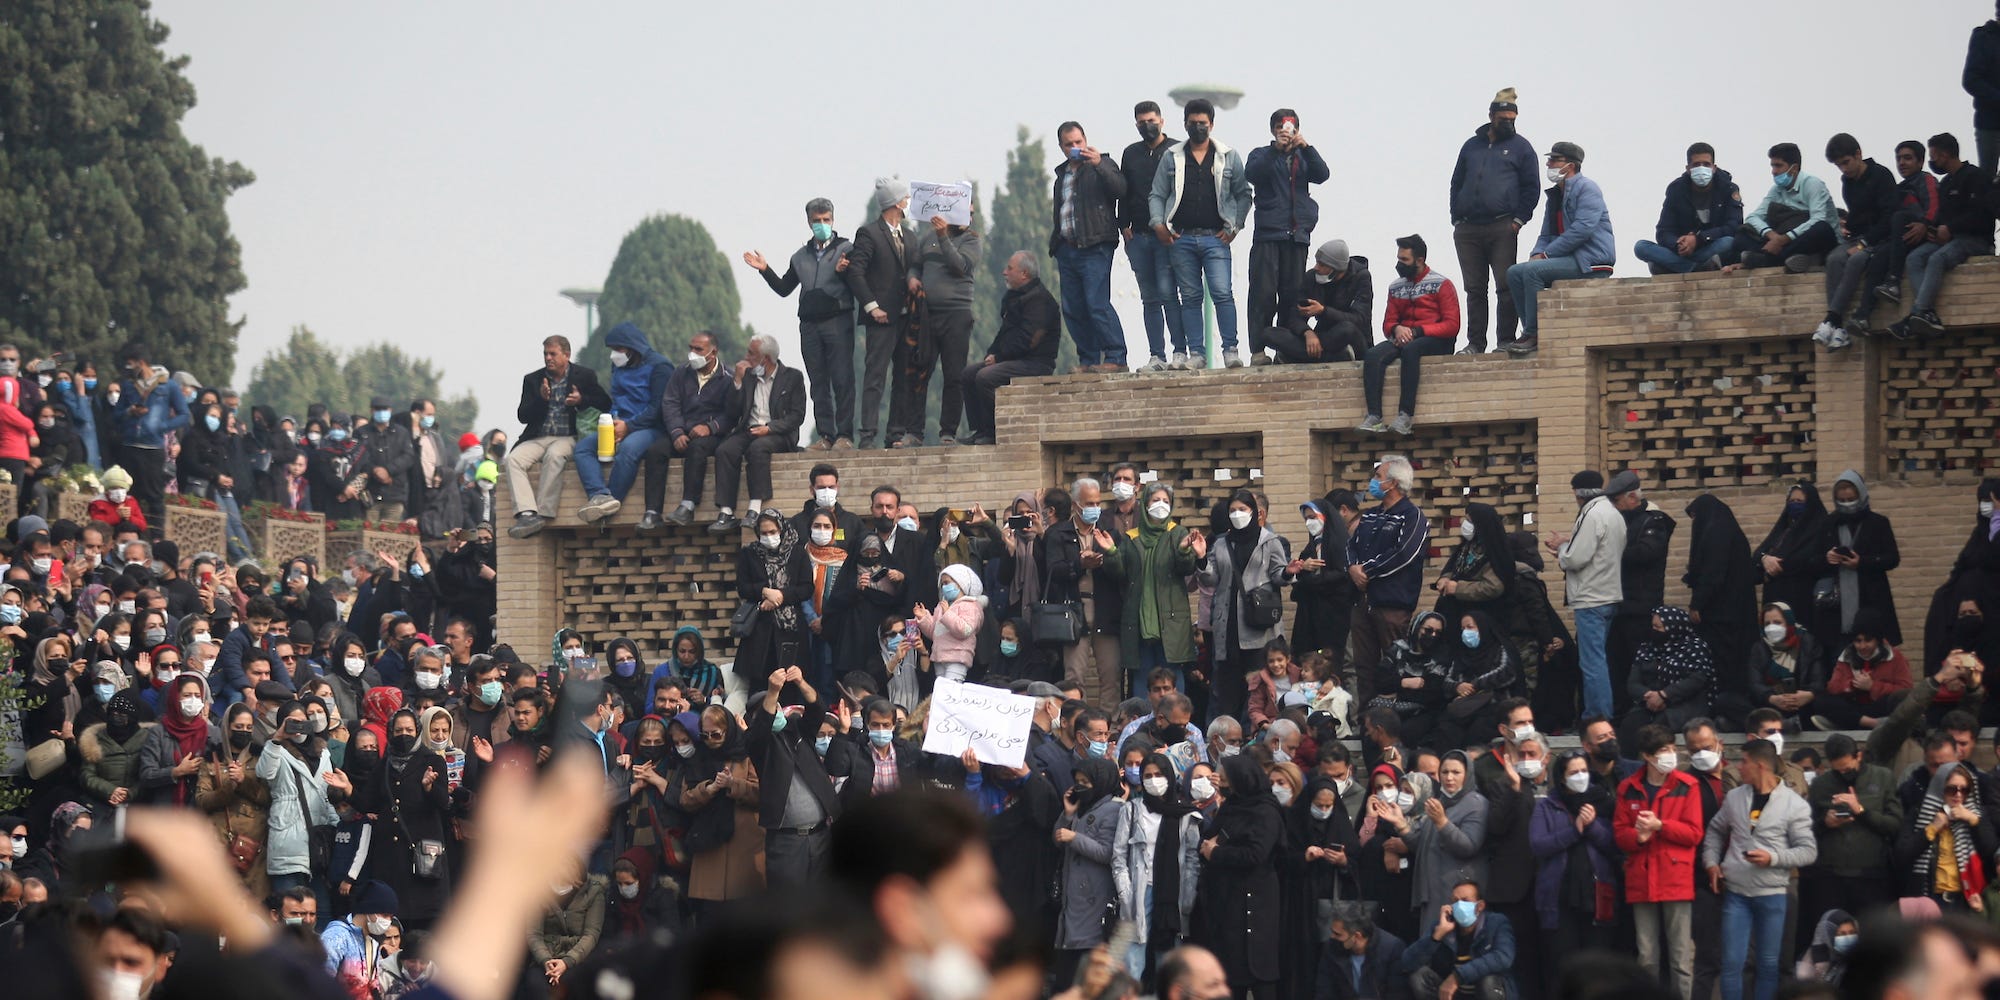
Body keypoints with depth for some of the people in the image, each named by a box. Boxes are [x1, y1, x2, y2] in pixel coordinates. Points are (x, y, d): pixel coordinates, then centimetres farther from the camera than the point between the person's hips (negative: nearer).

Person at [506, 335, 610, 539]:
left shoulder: (585, 376, 9)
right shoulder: (532, 380, 14)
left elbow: (606, 404, 7)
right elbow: (522, 416, 8)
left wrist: (581, 401, -10)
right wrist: (541, 398, -9)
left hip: (568, 438, -3)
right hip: (538, 438, 3)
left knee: (554, 455, -38)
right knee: (513, 459, -27)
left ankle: (543, 514, -39)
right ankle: (527, 514, -41)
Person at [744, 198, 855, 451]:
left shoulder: (845, 249, 3)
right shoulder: (801, 257, 18)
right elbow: (784, 288, 23)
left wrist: (844, 271, -23)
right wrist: (765, 270, 9)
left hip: (838, 321, -5)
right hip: (810, 324, 5)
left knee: (842, 380, -8)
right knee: (818, 383, 4)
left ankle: (844, 434, -8)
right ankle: (825, 435, 6)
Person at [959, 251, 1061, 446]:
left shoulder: (1039, 300, -14)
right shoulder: (1013, 297, 20)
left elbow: (1026, 339, -21)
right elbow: (1005, 334, 24)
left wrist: (998, 356, -15)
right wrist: (992, 353, 4)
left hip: (1035, 363, -10)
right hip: (1015, 360, 11)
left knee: (985, 377, -28)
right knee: (967, 374, 2)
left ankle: (991, 433, -18)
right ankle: (978, 430, -2)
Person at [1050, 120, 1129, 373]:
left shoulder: (1103, 165, 4)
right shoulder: (1062, 173, 22)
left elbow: (1120, 189, -14)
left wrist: (1098, 164, -24)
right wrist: (1055, 244, 20)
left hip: (1094, 247, -7)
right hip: (1067, 248, 7)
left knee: (1097, 304, -16)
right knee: (1073, 309, 4)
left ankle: (1116, 358, -13)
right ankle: (1088, 360, 10)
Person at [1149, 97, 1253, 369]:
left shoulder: (1228, 157, 7)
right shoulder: (1172, 157, 10)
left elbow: (1243, 194, 11)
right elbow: (1157, 195, 10)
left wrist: (1234, 226, 1)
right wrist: (1158, 224, -5)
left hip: (1215, 237, -2)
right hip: (1181, 239, 2)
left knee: (1222, 293, -12)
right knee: (1190, 297, 3)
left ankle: (1230, 349, -9)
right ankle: (1195, 354, 6)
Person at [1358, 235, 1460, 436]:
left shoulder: (1441, 284, 0)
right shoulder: (1396, 287, 16)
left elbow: (1451, 326, -7)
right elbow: (1388, 323, 17)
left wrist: (1416, 332, -17)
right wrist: (1396, 329, -9)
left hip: (1435, 342, -5)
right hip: (1403, 339, 5)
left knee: (1410, 349, -39)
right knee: (1372, 355, -26)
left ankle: (1405, 416, -45)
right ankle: (1374, 417, -40)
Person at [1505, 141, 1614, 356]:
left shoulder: (1587, 189, -9)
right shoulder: (1555, 195, 20)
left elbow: (1582, 229, -21)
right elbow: (1547, 235, 22)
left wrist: (1546, 254, -18)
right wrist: (1537, 254, -2)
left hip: (1590, 260, -9)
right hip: (1569, 258, 9)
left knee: (1532, 271, -26)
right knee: (1514, 273, -1)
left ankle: (1533, 334, -22)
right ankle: (1531, 332, -4)